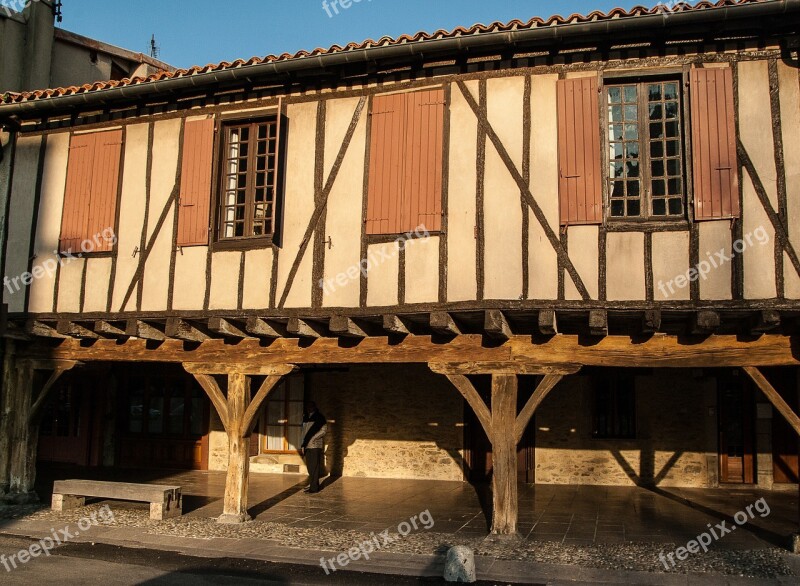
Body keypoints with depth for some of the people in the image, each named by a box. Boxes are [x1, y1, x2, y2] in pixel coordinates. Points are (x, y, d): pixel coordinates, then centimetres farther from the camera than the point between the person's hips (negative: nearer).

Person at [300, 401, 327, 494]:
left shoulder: (320, 417, -1)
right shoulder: (305, 418, 16)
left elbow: (324, 430, -8)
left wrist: (313, 438, -15)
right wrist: (303, 445, 12)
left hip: (316, 445, -6)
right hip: (307, 446, 6)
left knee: (314, 467, -7)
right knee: (309, 466, 7)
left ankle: (314, 487, -5)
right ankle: (311, 484, 16)